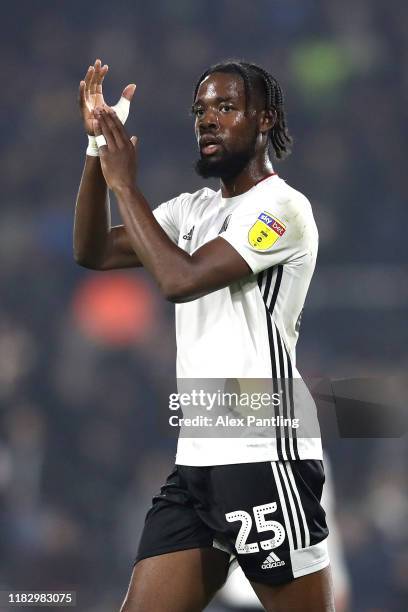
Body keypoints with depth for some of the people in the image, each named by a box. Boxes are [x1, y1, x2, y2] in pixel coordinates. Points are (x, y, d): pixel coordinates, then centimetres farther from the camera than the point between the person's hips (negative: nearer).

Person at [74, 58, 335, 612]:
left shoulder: (282, 207, -9)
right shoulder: (193, 209, 17)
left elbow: (181, 279, -19)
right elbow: (93, 253, 13)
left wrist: (124, 182, -11)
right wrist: (99, 148, 2)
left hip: (263, 458, -8)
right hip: (195, 460, 8)